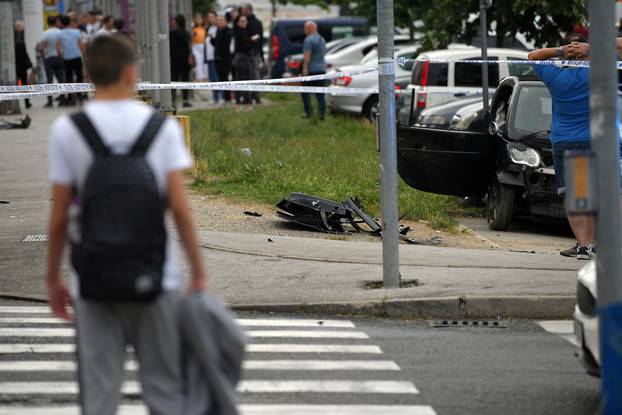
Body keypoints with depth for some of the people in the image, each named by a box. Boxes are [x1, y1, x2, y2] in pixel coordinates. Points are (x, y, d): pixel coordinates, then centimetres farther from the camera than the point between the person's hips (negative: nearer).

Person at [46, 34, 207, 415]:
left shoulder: (67, 131, -4)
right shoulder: (163, 127, -3)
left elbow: (59, 217, -3)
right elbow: (180, 207, -8)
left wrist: (54, 278, 8)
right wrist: (199, 273, -2)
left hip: (93, 283, 0)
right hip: (155, 282, 0)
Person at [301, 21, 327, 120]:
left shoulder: (309, 39, -12)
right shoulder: (322, 39, 16)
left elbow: (307, 55, -19)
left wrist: (305, 68, -21)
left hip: (311, 69, -8)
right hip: (322, 69, 8)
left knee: (305, 91, 4)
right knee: (320, 93, 5)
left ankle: (308, 112, -2)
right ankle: (322, 113, -3)